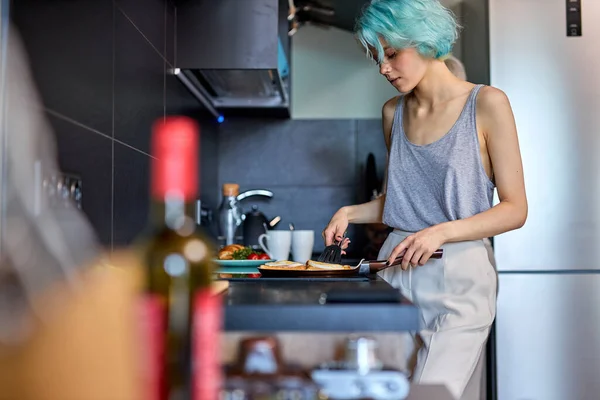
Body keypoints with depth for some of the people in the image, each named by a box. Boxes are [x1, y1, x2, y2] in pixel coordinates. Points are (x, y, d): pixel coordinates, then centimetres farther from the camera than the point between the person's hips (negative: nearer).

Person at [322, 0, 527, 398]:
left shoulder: (486, 104, -6)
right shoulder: (393, 112, 10)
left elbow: (515, 209, -7)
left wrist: (442, 232, -20)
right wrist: (351, 212, 3)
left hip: (458, 279, -4)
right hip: (396, 273, 5)